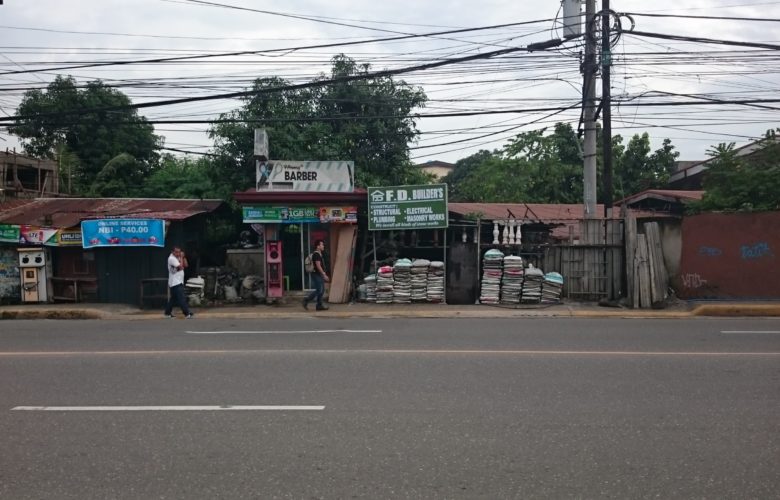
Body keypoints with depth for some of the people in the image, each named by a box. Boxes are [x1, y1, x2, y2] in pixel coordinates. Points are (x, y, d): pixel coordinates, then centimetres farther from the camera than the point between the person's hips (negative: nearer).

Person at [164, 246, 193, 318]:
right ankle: (187, 314, -14)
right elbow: (180, 267, -21)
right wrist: (181, 257, -12)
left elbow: (185, 265, 10)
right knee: (182, 298, -11)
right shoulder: (172, 258, -13)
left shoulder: (178, 258, 16)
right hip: (175, 283, -10)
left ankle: (168, 313, 19)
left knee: (173, 299, 13)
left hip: (179, 282, 10)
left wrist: (183, 257, 1)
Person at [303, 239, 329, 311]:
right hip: (317, 275, -10)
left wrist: (324, 274, 21)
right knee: (319, 290, -9)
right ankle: (306, 300, 1)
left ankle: (320, 306, 12)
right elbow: (318, 266, -21)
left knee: (321, 290, 9)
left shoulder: (319, 254, 16)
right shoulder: (316, 254, -15)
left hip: (319, 275, 10)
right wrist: (324, 275, -22)